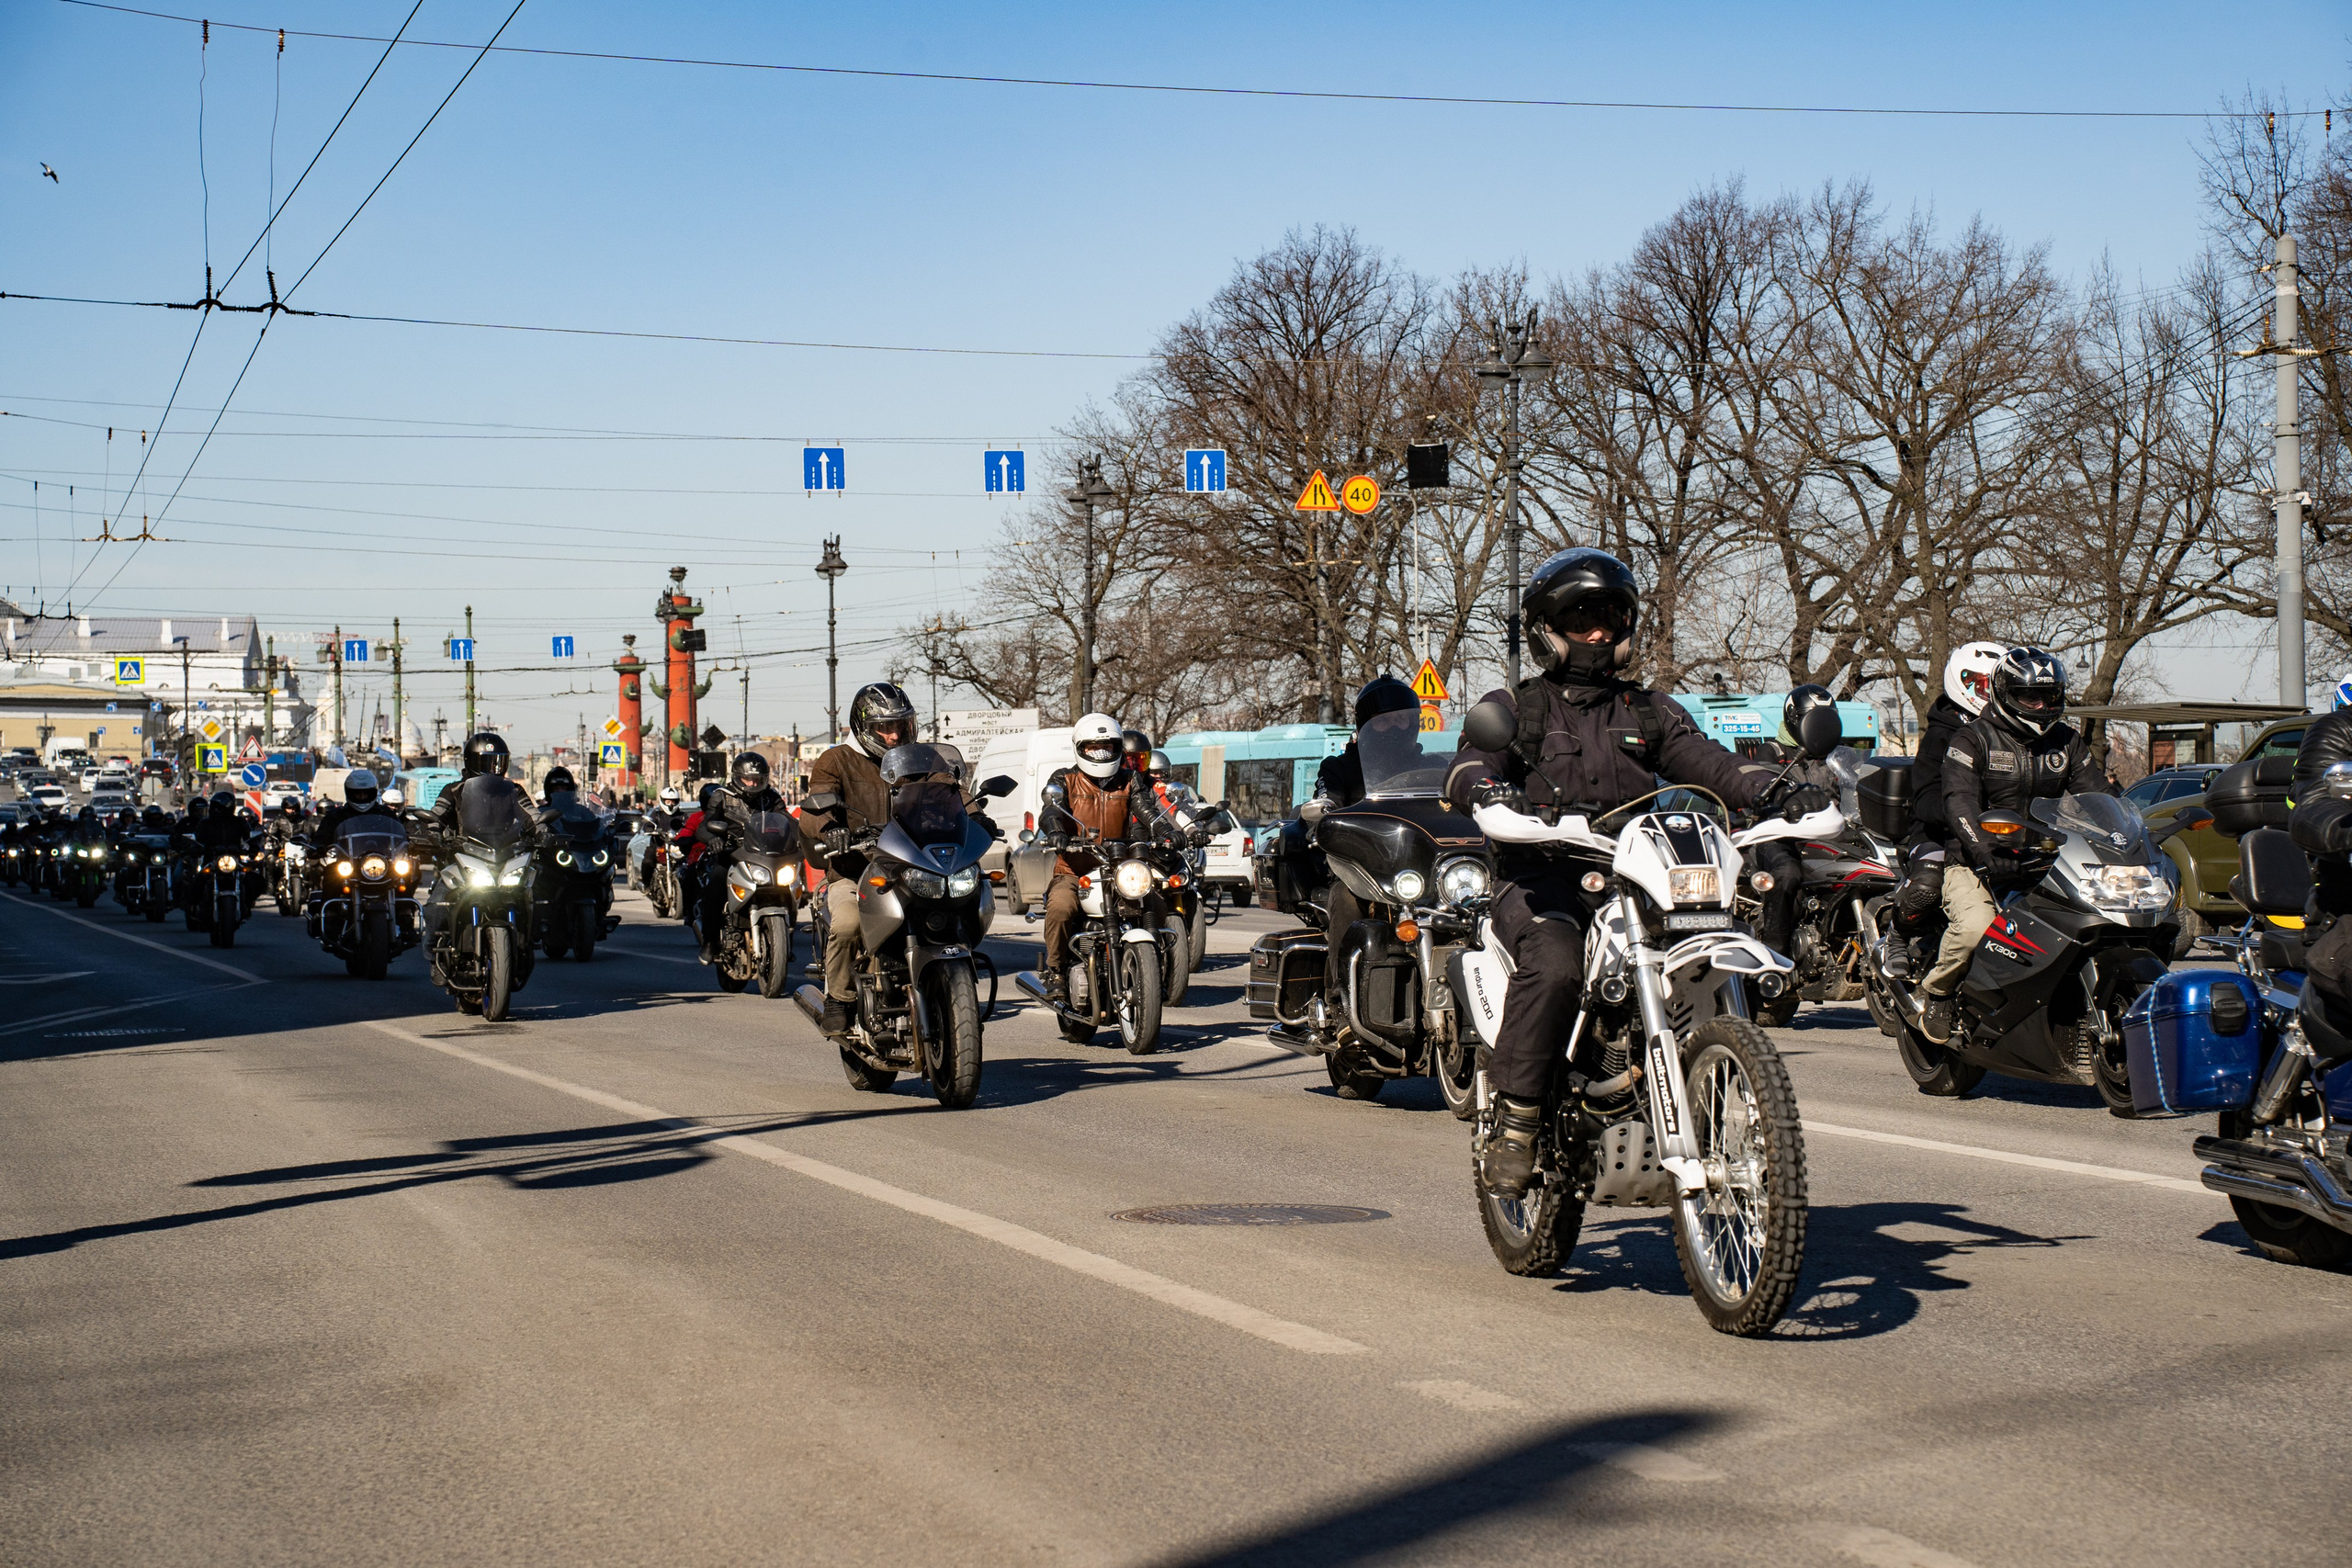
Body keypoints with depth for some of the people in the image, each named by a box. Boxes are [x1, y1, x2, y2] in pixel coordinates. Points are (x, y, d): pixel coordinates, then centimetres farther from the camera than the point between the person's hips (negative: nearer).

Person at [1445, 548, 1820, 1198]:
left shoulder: (1650, 710, 26)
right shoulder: (1513, 707, 16)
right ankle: (1515, 1121, -26)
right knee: (1553, 966, -34)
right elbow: (1468, 766, -3)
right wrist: (1490, 790, -29)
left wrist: (1776, 792, -10)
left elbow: (1704, 761, 10)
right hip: (1543, 877, -3)